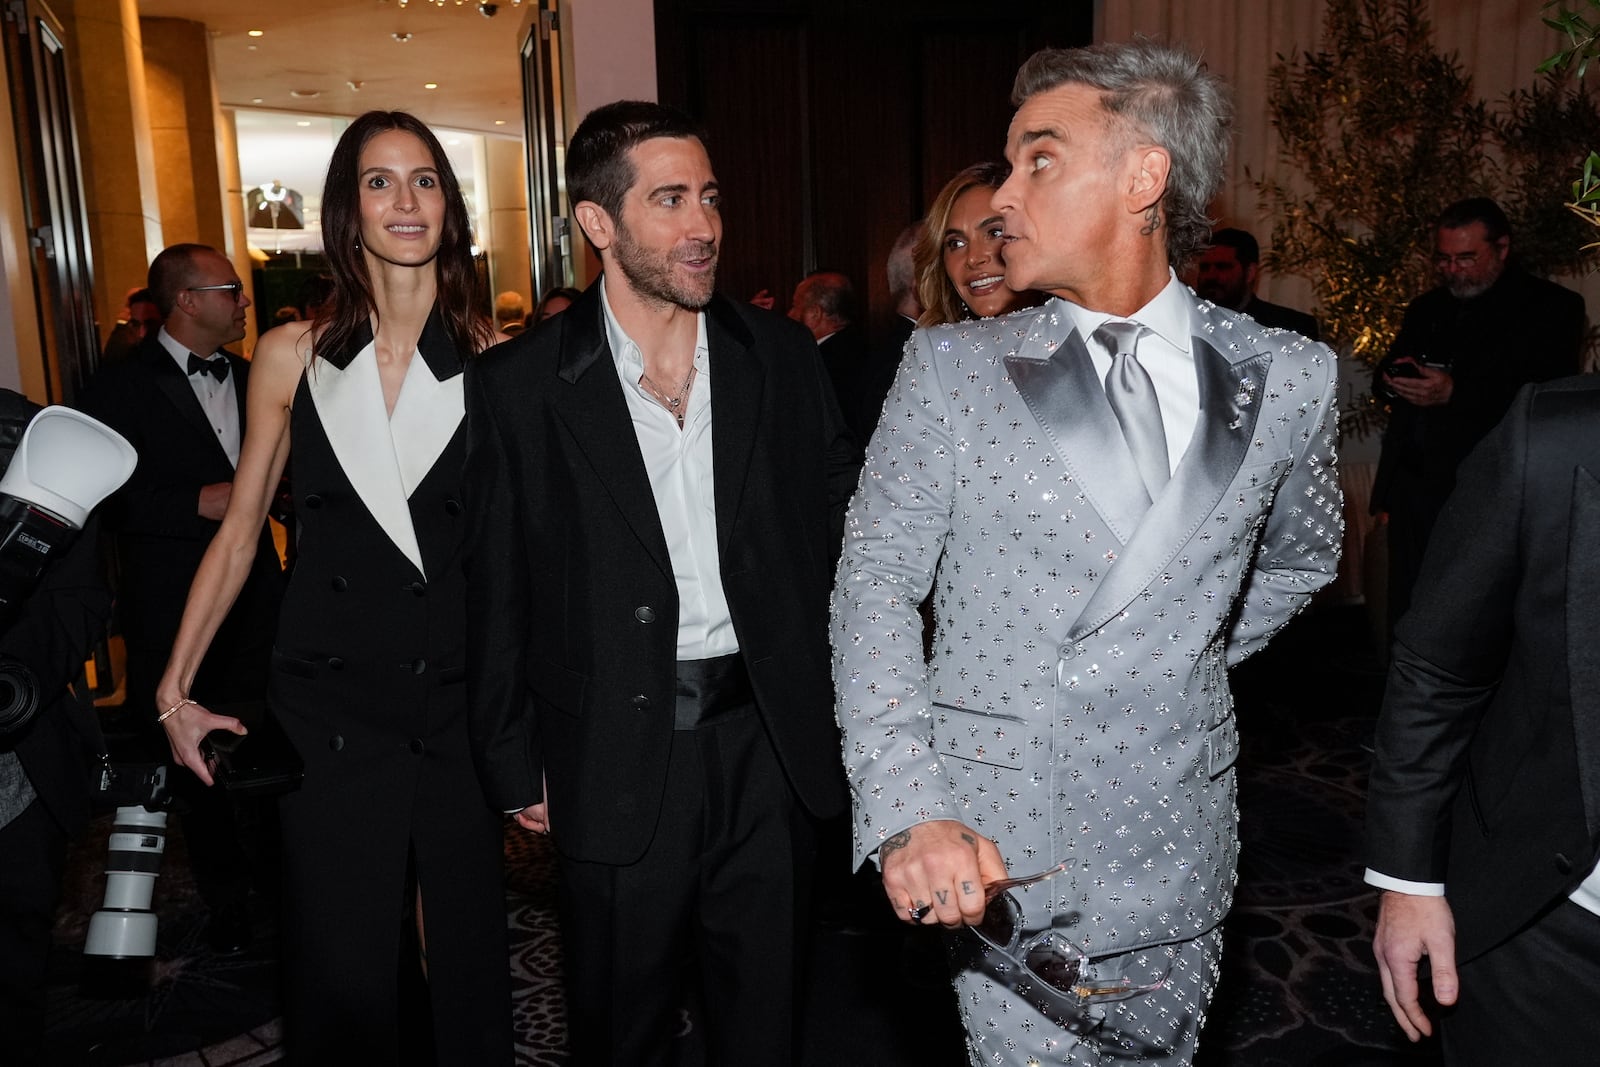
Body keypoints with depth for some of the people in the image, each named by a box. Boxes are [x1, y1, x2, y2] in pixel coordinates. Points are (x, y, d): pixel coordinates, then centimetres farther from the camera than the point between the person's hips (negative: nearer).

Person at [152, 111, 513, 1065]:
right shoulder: (293, 357, 0)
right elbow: (240, 529, 8)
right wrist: (175, 688, 9)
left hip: (460, 700, 0)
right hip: (329, 701, 1)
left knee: (470, 953, 13)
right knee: (339, 972, 10)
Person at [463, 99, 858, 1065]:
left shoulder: (784, 356, 1)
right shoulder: (520, 386, -6)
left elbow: (841, 525, 5)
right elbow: (497, 596, -1)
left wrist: (838, 705, -2)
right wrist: (518, 766, 0)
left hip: (771, 741, 2)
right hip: (618, 759, -2)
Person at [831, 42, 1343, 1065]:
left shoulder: (1288, 380, -1)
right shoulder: (953, 368, -5)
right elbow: (875, 583, -9)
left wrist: (1187, 666, 8)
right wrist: (909, 813, -20)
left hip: (1182, 849, 3)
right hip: (998, 851, -2)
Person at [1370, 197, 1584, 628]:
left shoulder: (1551, 307, 0)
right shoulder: (1427, 308, 20)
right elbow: (1383, 380, 19)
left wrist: (1454, 393, -22)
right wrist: (1391, 380, -5)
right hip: (1414, 488, 5)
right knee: (1407, 616, 7)